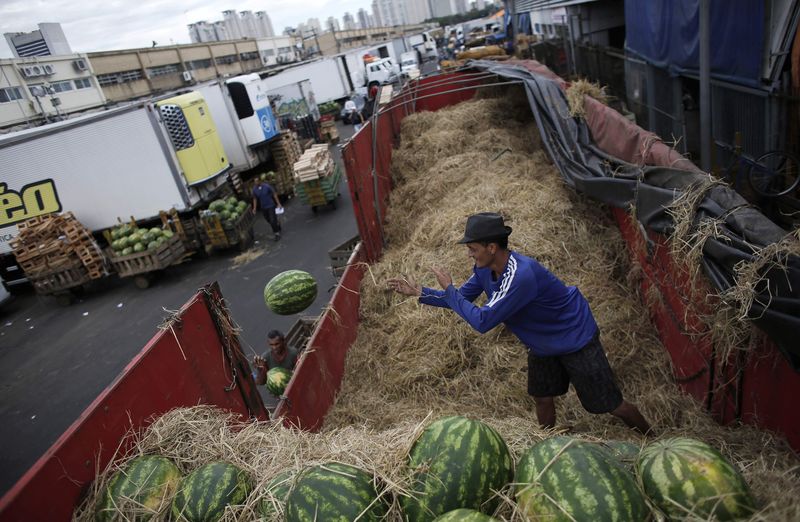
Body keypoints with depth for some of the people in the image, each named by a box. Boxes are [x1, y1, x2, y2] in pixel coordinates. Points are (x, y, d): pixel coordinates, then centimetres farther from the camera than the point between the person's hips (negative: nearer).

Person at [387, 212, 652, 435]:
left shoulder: (521, 275, -39)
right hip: (543, 344, 8)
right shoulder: (485, 269, -11)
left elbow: (482, 320, -37)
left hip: (576, 338, -8)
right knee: (542, 398, 16)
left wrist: (449, 288, -27)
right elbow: (462, 299, 3)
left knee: (609, 404, 4)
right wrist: (419, 292, -5)